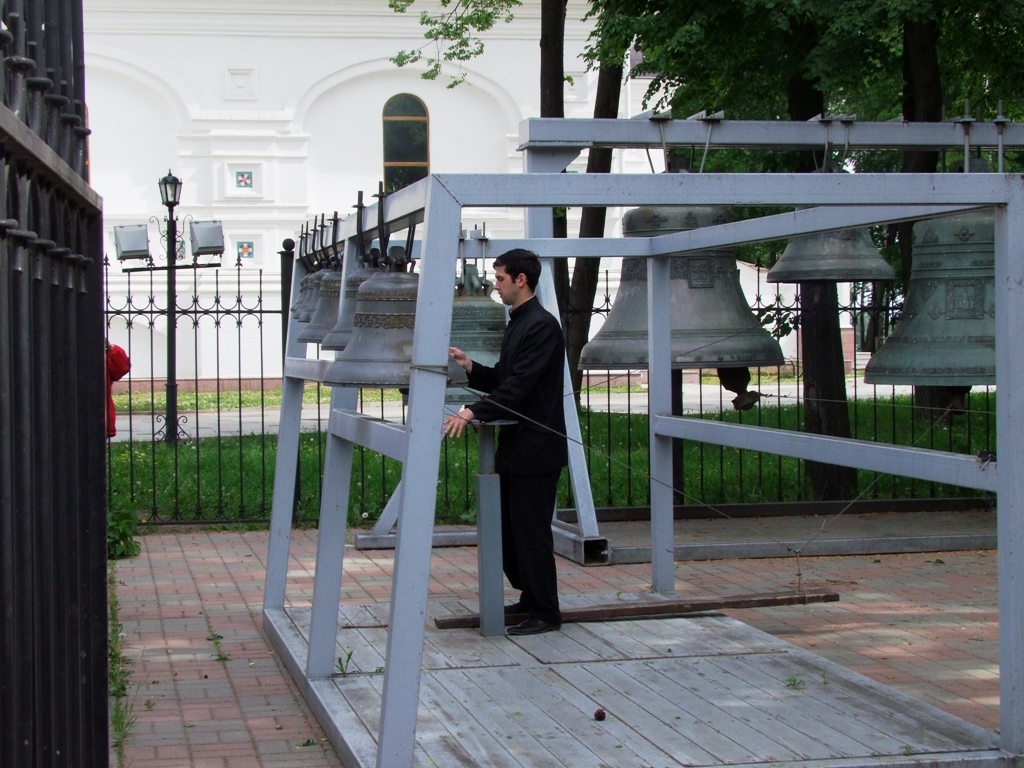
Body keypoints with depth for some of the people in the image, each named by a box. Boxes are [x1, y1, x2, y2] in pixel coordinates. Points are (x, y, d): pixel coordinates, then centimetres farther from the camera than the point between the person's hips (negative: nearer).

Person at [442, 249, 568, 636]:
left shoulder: (542, 326, -16)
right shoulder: (517, 324, 16)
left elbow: (518, 385, -23)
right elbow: (501, 379, 19)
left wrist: (473, 412, -29)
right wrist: (470, 367, 2)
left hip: (536, 448, -10)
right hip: (514, 445, 10)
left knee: (530, 529, -5)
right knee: (508, 527, 14)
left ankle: (546, 612, 4)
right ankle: (530, 597, 26)